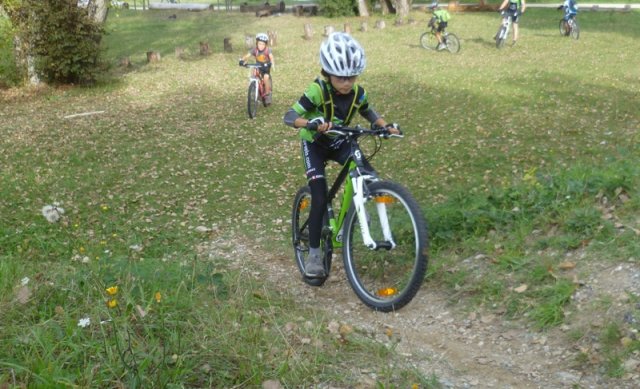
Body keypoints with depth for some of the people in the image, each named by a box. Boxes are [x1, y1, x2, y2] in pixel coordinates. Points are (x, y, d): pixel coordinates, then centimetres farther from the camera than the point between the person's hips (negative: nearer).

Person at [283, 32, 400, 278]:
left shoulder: (357, 92, -14)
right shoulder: (317, 91, -29)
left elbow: (368, 113, 6)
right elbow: (289, 117, -35)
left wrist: (387, 126, -14)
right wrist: (312, 123, -56)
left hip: (340, 144, 4)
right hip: (315, 145, -3)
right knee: (320, 199, -14)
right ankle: (314, 254, 0)